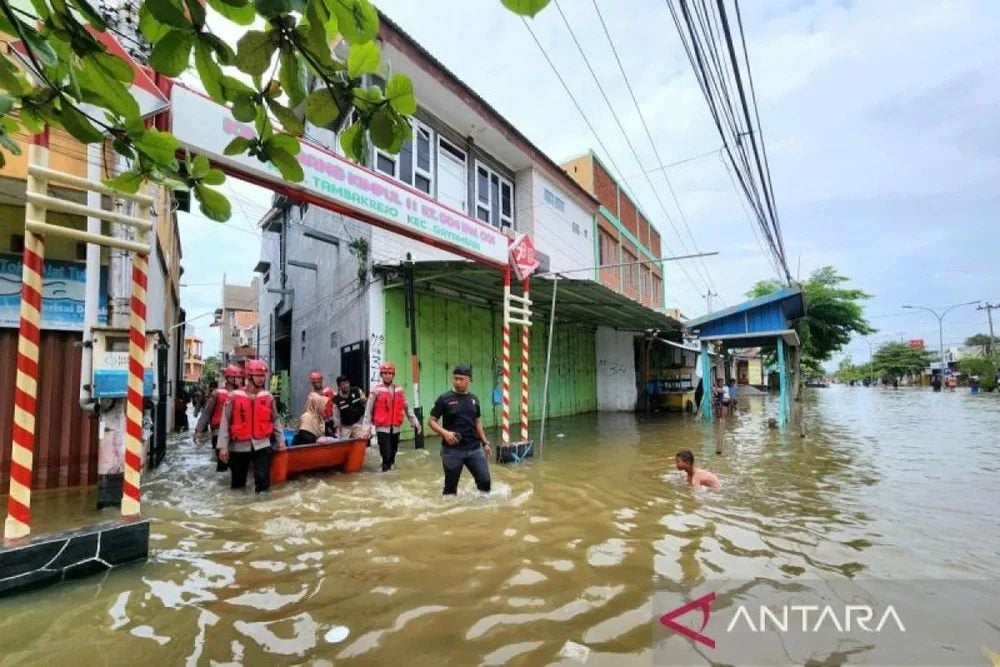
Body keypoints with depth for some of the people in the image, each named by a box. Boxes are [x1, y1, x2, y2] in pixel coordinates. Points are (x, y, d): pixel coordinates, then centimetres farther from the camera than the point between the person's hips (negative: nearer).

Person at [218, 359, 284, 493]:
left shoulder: (268, 396, 1)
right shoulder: (234, 396, -5)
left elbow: (275, 420, 9)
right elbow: (225, 422, -4)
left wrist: (280, 441, 7)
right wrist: (223, 446, -8)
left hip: (262, 445, 0)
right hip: (239, 446, 0)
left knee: (263, 479, -6)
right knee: (237, 482, 15)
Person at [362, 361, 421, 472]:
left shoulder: (399, 390, 7)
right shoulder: (376, 390, -5)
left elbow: (406, 407, 12)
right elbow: (368, 410, -3)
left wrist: (415, 421, 10)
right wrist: (367, 428, -7)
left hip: (395, 428, 4)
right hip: (382, 428, -4)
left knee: (393, 453, 15)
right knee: (386, 455, -7)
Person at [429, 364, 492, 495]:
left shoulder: (474, 399, 7)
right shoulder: (444, 398, -7)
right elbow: (432, 421, -4)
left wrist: (485, 442, 14)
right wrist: (444, 432, -21)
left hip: (474, 449, 4)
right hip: (452, 450, -4)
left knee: (485, 481, 6)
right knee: (450, 486, 8)